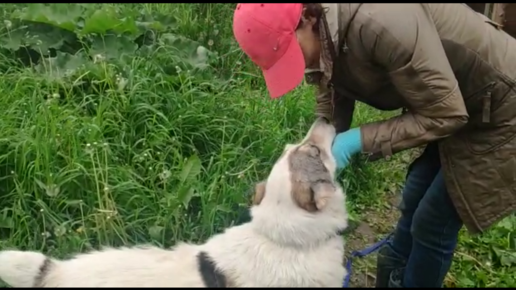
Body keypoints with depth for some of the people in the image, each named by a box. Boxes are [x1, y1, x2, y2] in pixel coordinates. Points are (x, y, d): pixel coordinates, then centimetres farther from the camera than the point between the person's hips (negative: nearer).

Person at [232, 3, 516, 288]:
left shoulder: (381, 22, -35)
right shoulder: (325, 43, -7)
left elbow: (445, 113, -29)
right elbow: (331, 116, 4)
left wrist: (359, 139, -29)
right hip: (458, 109, 8)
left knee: (432, 224, 2)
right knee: (412, 207, 20)